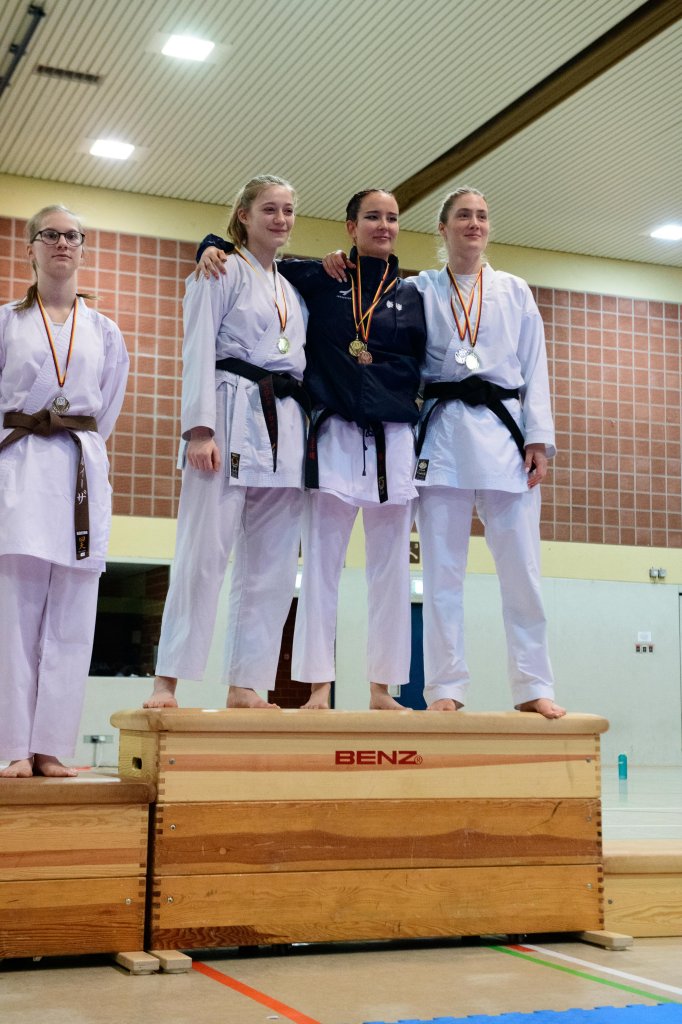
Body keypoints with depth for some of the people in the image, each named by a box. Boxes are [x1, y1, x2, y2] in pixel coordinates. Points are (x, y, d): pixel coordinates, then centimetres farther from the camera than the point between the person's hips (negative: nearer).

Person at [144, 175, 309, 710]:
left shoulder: (294, 289, 23)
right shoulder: (222, 271, 4)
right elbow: (199, 351, -6)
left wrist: (306, 436, 11)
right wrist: (200, 428, -17)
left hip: (286, 429, 7)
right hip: (233, 419, -6)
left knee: (272, 565, 3)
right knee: (205, 551, -12)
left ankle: (244, 685, 8)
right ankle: (167, 681, -8)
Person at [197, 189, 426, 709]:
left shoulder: (411, 296, 12)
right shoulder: (319, 278, 7)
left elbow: (423, 366, 9)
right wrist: (215, 247, -7)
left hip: (394, 440, 2)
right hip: (335, 437, -2)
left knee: (391, 568, 4)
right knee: (322, 564, -2)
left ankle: (382, 687, 12)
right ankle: (319, 687, 3)